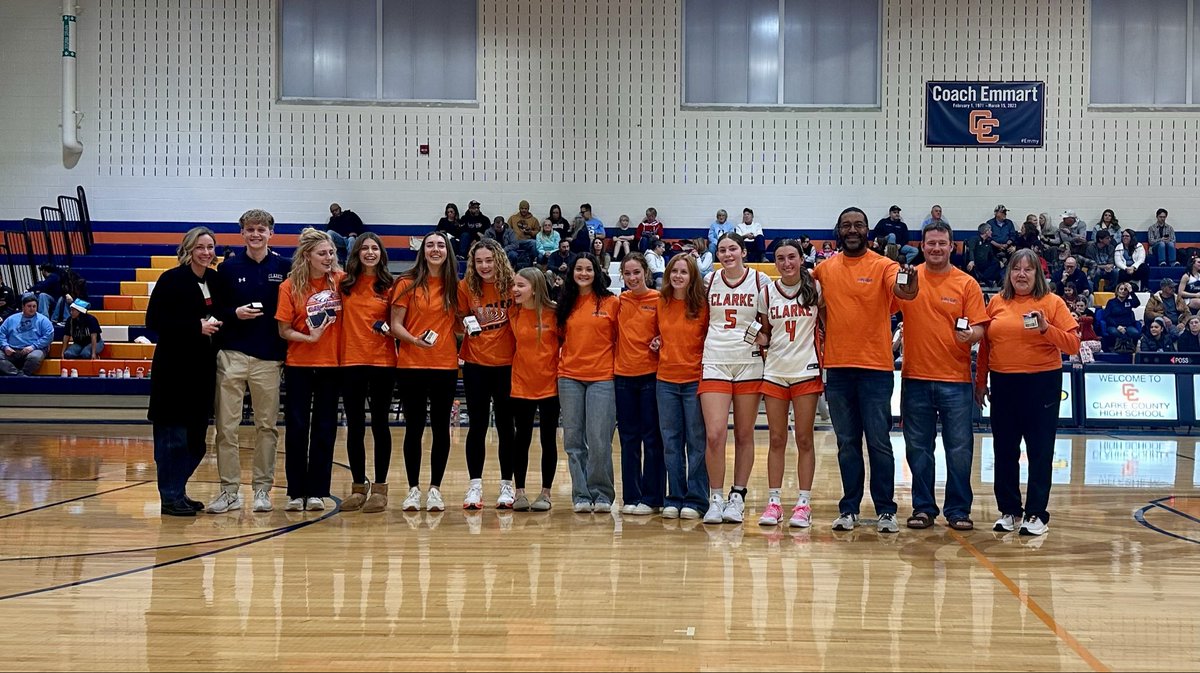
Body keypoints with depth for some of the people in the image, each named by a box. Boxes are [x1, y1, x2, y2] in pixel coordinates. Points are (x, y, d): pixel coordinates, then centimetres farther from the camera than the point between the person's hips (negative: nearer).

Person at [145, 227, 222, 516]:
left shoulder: (215, 279, 11)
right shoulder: (172, 279, -8)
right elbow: (154, 320, -14)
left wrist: (215, 325, 1)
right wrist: (197, 326, -17)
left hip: (204, 366, 7)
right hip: (174, 366, -7)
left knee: (196, 435, 11)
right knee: (173, 435, -2)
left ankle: (178, 491, 23)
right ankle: (170, 497, 6)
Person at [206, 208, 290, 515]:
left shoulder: (285, 267, 3)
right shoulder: (228, 267, 5)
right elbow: (213, 310, 7)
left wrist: (287, 352, -5)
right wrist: (235, 314, -11)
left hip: (269, 358, 0)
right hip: (232, 355, 0)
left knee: (267, 426, 6)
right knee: (226, 426, 0)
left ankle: (262, 489, 15)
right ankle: (230, 490, 8)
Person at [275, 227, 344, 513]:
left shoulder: (340, 280, -1)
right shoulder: (290, 286, -6)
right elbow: (283, 330, -5)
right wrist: (310, 337, -19)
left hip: (331, 364, 1)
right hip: (299, 365, -1)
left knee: (325, 428, 6)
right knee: (296, 427, 2)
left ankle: (317, 491, 13)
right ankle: (296, 492, 11)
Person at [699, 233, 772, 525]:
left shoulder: (760, 281, 1)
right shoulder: (709, 281, 7)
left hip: (749, 364, -1)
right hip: (715, 363, 1)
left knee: (744, 435, 6)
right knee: (714, 434, -10)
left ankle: (737, 497, 16)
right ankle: (716, 498, 2)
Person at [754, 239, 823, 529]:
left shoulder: (815, 288, -1)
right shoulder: (767, 293, 5)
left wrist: (825, 361, -8)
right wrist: (760, 339, -3)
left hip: (806, 372, -2)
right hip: (774, 372, 2)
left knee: (804, 440, 2)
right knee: (776, 439, 6)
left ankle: (803, 503, 7)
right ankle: (774, 502, 11)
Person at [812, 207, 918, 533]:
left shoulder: (883, 266, -3)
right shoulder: (825, 269, 7)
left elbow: (901, 289, -22)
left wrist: (908, 287, -45)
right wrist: (821, 335, 6)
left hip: (875, 368, -3)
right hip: (837, 368, 3)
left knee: (879, 442, 0)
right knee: (847, 443, 11)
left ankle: (886, 510, 8)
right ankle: (849, 509, 18)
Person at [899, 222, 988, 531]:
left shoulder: (967, 284, 1)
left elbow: (979, 328, -1)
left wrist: (970, 335, -22)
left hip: (955, 380, -1)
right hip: (915, 378, 1)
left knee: (960, 449, 3)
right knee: (918, 449, 9)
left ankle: (958, 510, 14)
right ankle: (923, 508, 20)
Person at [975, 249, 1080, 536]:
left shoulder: (1052, 302, -2)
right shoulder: (996, 303, 7)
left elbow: (1073, 345, -7)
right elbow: (984, 346, 12)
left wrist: (1046, 329, -21)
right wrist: (980, 381, 12)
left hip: (1042, 383, -3)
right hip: (1003, 384, 3)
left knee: (1040, 451, 1)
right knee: (1005, 451, 9)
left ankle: (1037, 514, 7)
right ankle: (1008, 510, 20)